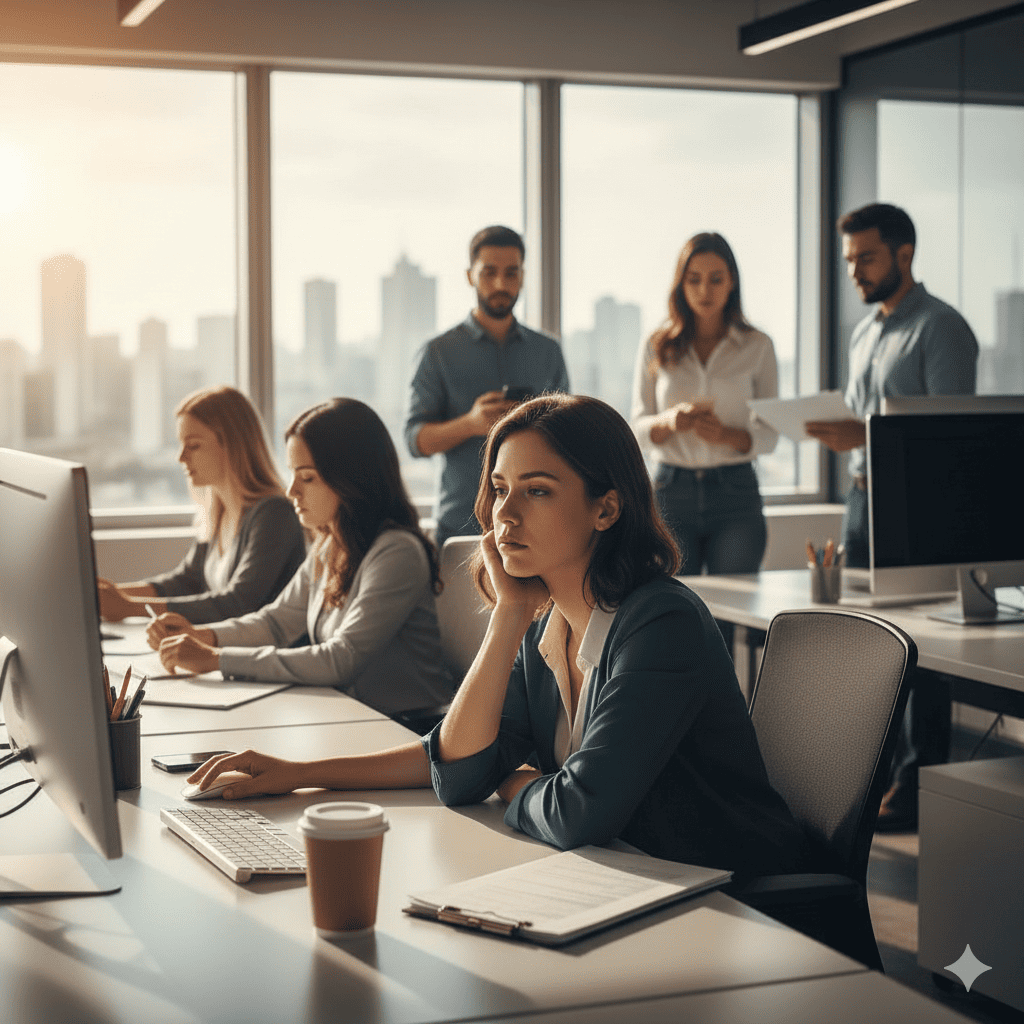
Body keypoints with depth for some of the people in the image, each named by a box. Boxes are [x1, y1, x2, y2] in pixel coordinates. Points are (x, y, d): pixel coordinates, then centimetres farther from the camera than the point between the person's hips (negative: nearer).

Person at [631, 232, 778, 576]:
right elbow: (639, 428, 6)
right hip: (671, 489, 1)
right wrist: (670, 421, -15)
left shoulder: (757, 346, 5)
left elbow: (768, 436, 3)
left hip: (735, 492, -1)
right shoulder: (656, 347, 8)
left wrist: (727, 435, -17)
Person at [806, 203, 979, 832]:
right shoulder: (864, 333, 18)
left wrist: (863, 434, -25)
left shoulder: (941, 328, -8)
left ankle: (918, 787, 2)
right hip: (863, 497, 8)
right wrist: (831, 429, 3)